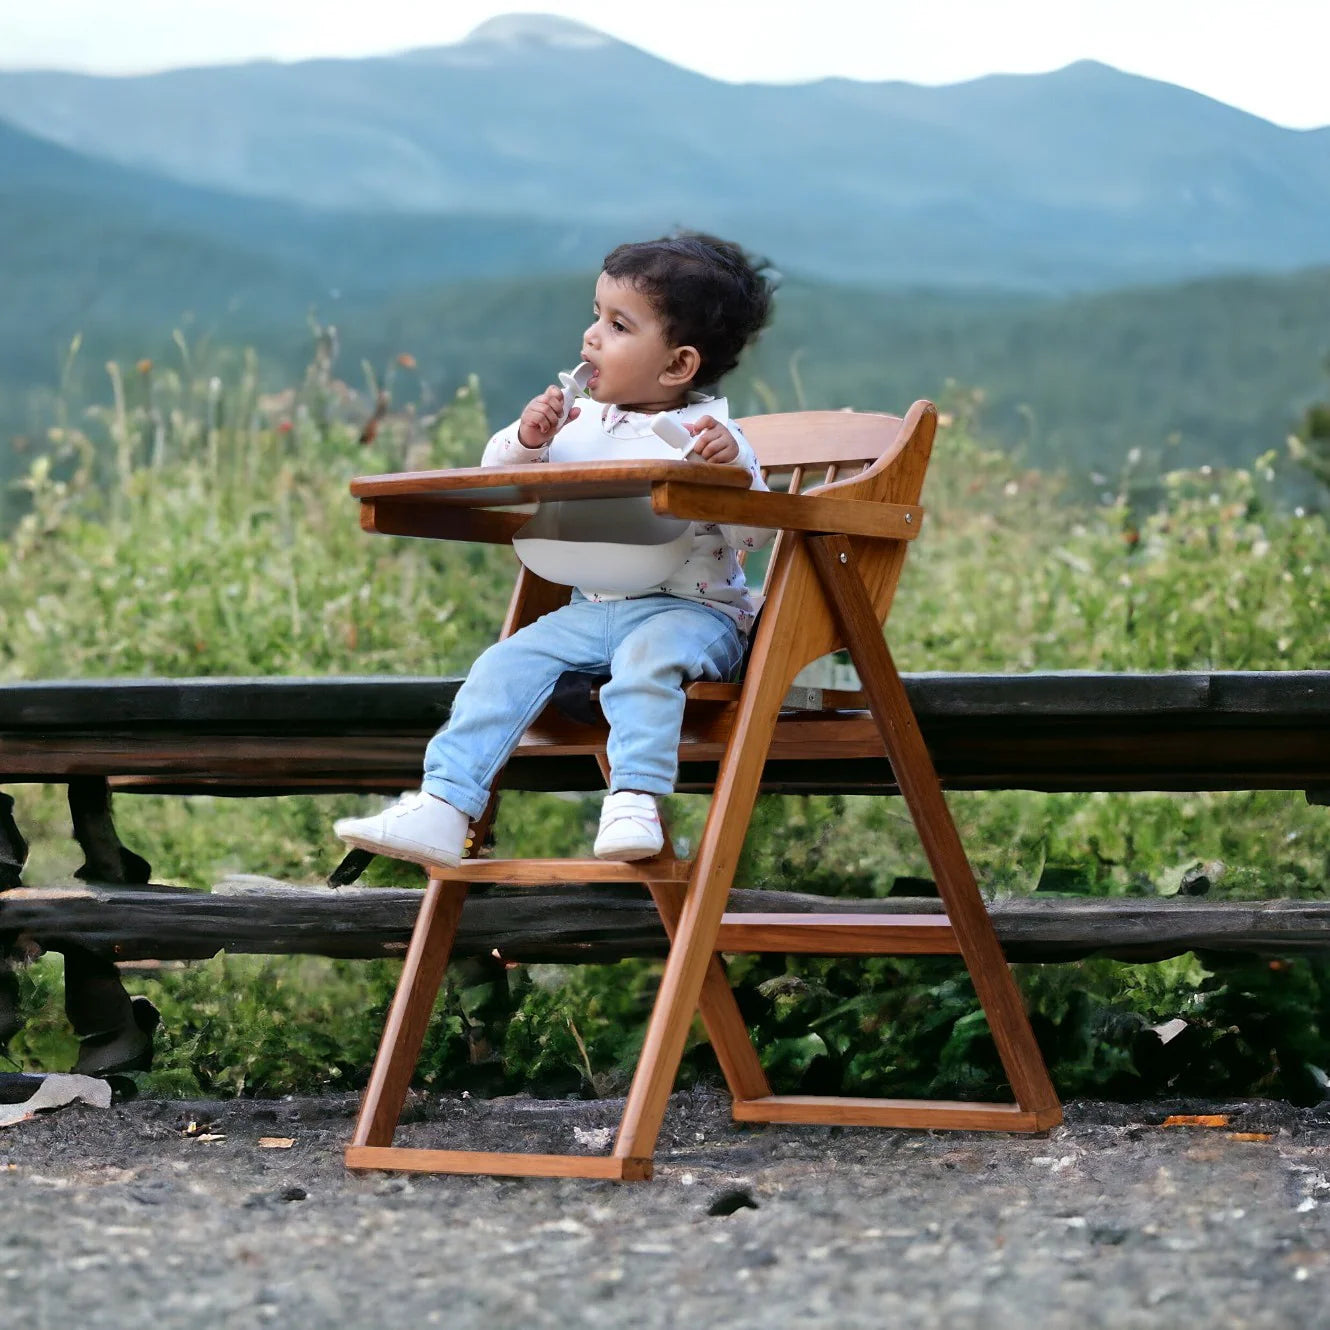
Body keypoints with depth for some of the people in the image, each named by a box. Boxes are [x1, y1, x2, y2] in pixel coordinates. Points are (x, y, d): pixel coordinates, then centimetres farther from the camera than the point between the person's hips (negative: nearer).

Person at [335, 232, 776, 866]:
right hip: (591, 609, 5)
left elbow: (752, 535, -11)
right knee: (507, 663, -15)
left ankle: (634, 805, -41)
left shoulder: (707, 434, -5)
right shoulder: (580, 422, 11)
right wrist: (526, 440, -4)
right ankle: (442, 808, -21)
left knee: (647, 656, -37)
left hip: (690, 610, -5)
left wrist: (733, 467, -28)